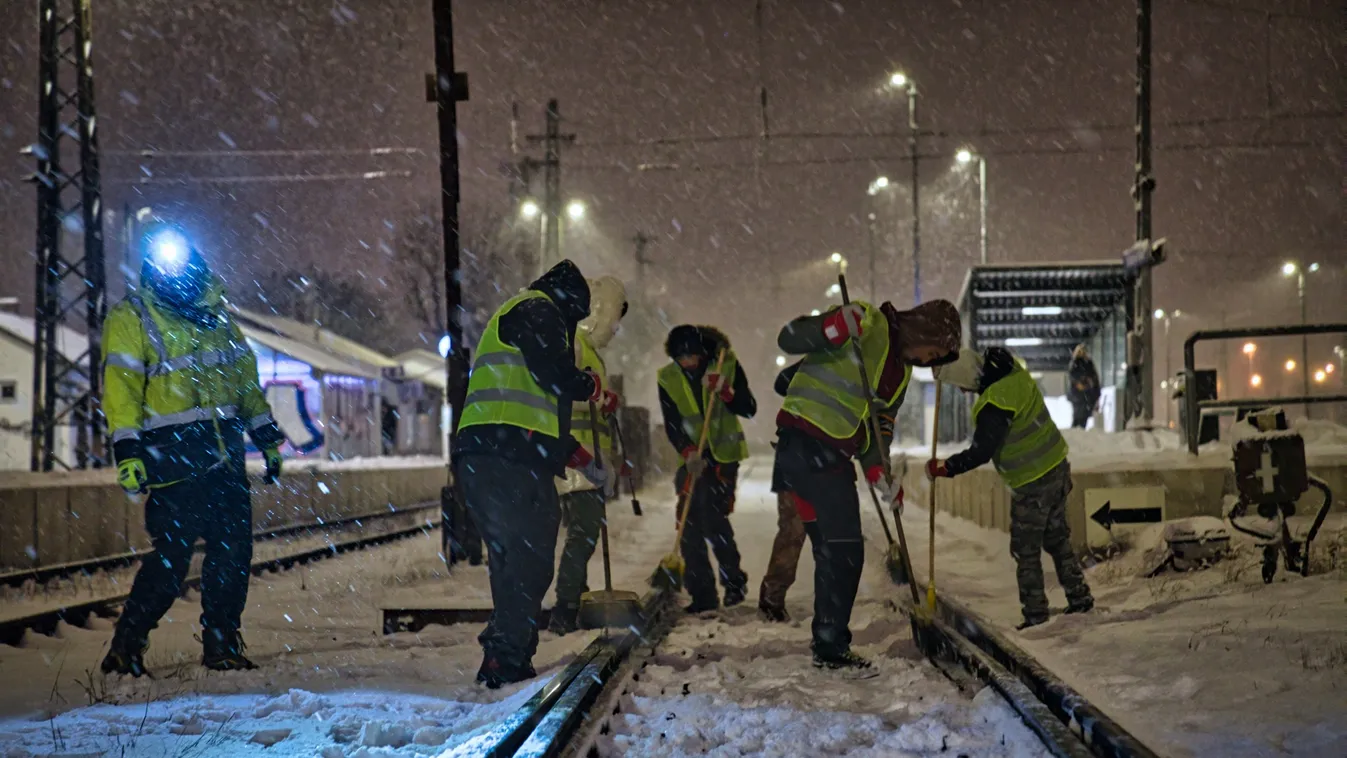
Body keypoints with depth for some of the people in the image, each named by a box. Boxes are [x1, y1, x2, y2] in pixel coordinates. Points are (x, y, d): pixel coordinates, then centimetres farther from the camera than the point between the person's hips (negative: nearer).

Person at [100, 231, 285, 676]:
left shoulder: (215, 315, 17)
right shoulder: (130, 319, 0)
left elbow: (245, 377, 23)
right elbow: (120, 385, -8)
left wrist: (267, 437, 21)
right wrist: (127, 451, -18)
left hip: (225, 454, 6)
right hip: (173, 455, -6)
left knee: (233, 550, 4)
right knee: (171, 556, -10)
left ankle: (222, 647, 15)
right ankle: (125, 650, 0)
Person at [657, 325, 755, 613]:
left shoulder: (727, 365, -7)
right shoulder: (667, 378, -2)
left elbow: (749, 409, -9)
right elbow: (672, 425, -5)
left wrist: (724, 393, -27)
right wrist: (688, 452, -21)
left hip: (724, 454, -3)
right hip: (691, 458, 3)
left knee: (713, 517, -17)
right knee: (689, 524, -3)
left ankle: (734, 581, 2)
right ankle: (702, 595, 6)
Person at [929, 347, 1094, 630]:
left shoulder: (994, 405, -29)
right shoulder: (1014, 371, -4)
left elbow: (981, 452, -26)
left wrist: (944, 468, -15)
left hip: (1032, 484, -9)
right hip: (1057, 468, 9)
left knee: (1026, 551, 4)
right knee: (1057, 538, 22)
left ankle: (1035, 614, 9)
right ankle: (1079, 598, 29)